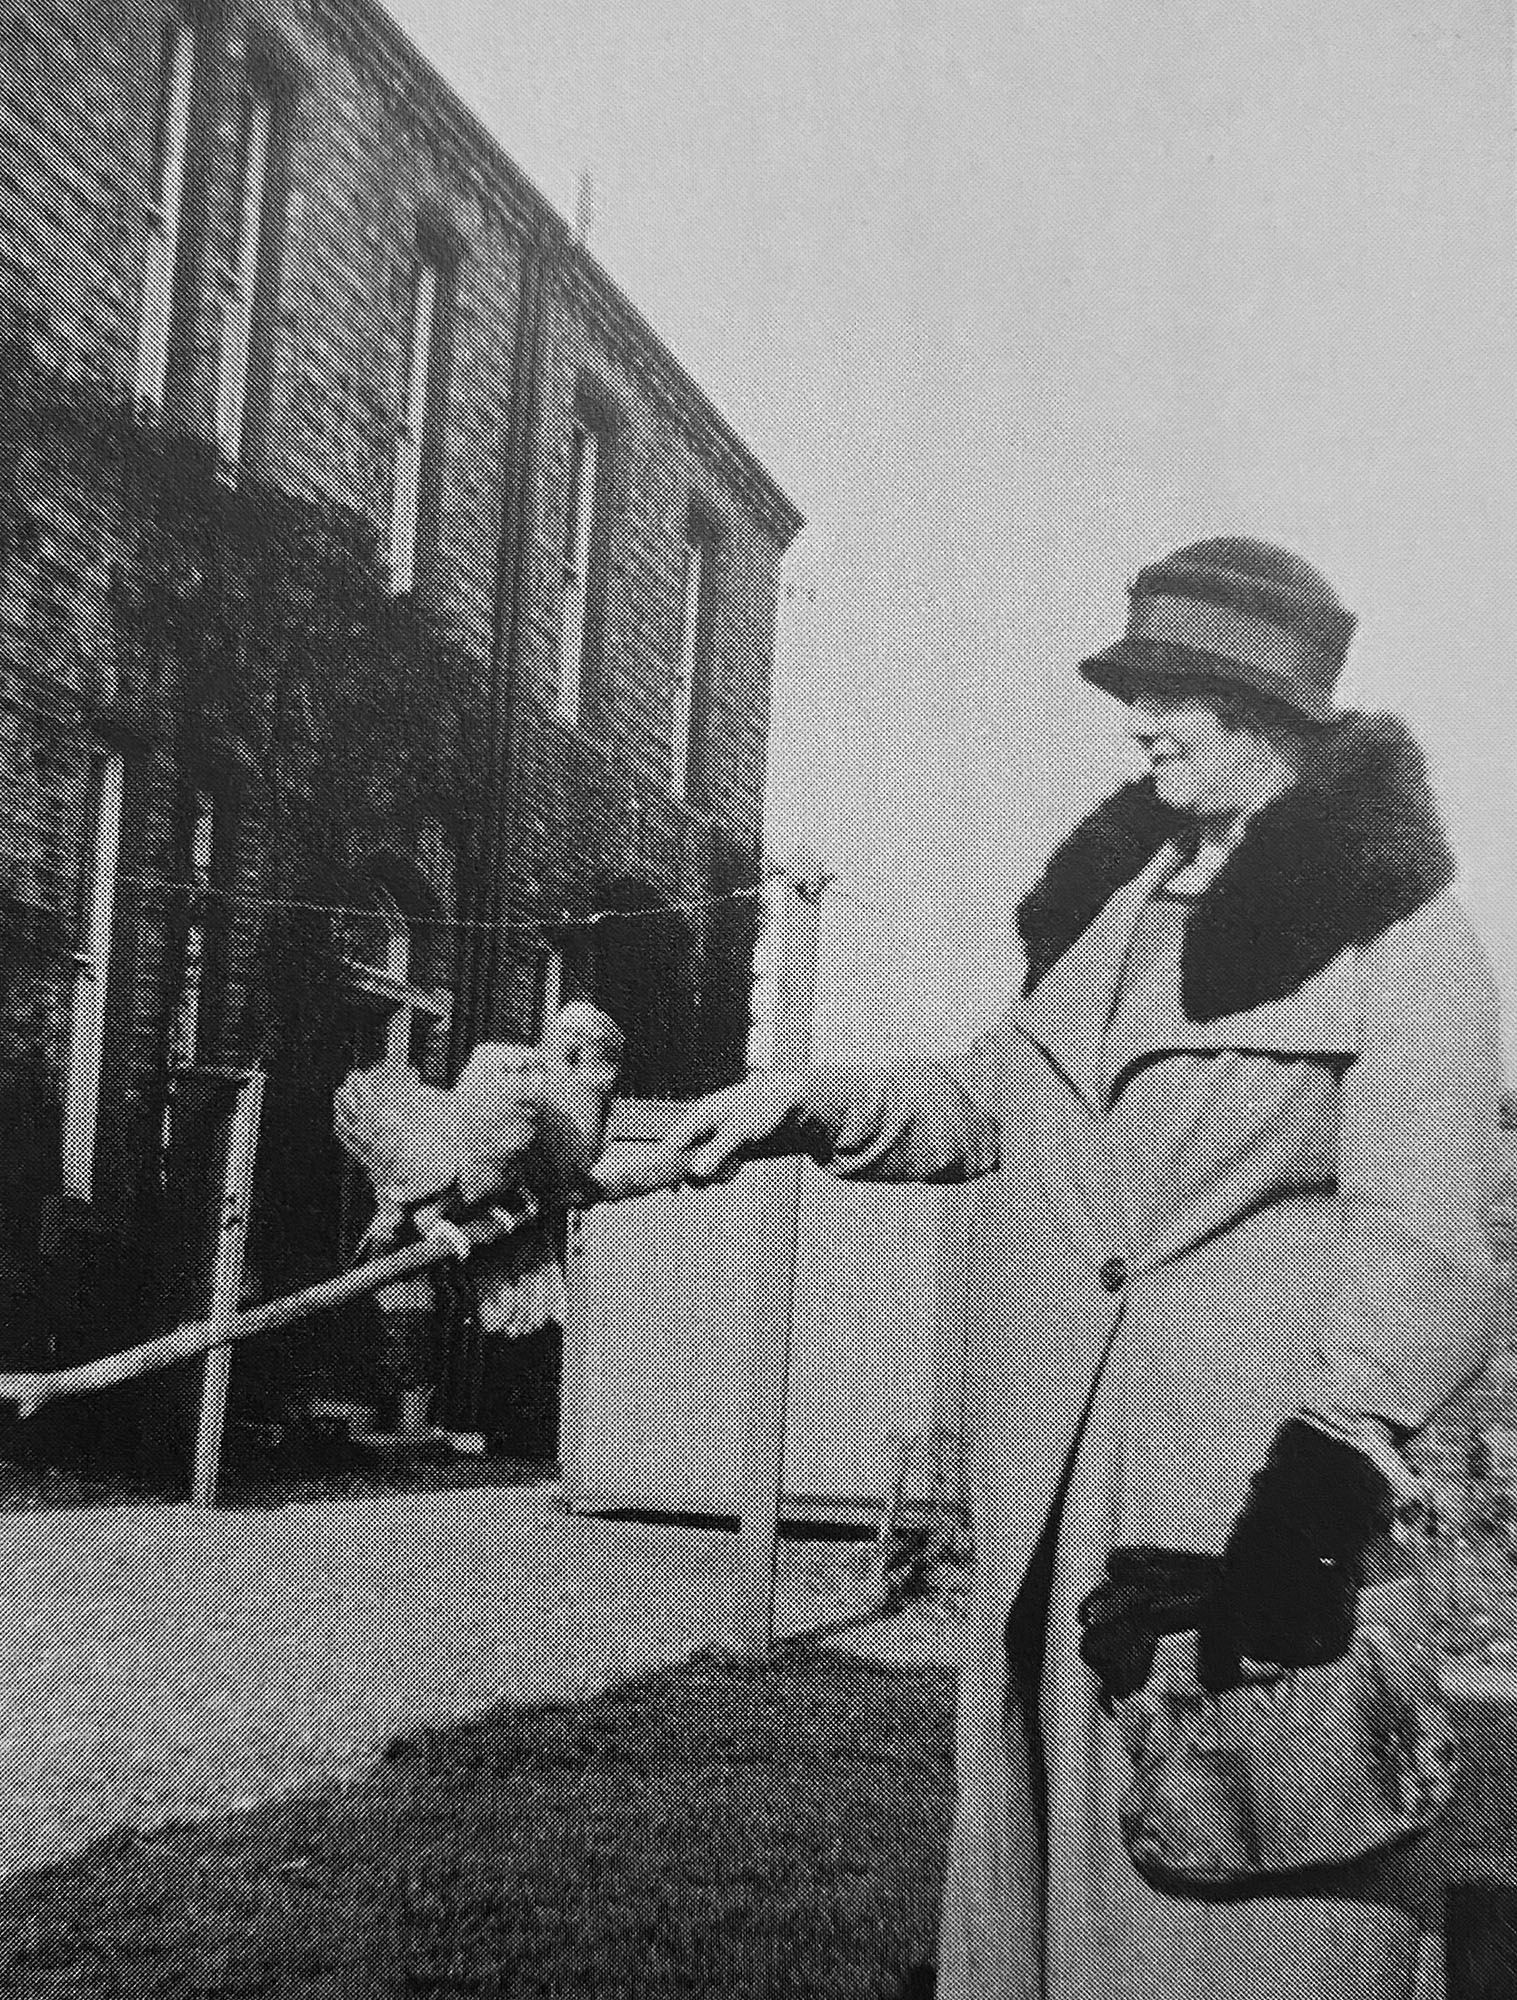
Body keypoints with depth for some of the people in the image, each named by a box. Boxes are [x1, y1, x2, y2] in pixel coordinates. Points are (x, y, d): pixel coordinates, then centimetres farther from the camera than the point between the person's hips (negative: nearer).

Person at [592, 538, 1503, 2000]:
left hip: (1260, 1496, -6)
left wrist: (1328, 1477, -28)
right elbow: (982, 1105, 23)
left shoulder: (1394, 929, -6)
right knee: (1046, 1867, 14)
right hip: (1050, 1509, 6)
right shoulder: (1107, 896, 14)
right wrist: (797, 1108, 7)